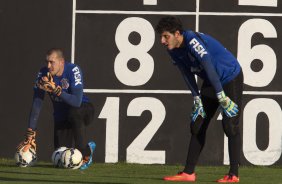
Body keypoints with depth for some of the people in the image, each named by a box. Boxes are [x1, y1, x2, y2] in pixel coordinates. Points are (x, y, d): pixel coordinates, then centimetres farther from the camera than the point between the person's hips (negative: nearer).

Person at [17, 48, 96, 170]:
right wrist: (30, 135, -19)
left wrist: (55, 90, -40)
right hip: (61, 117, 4)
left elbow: (77, 101, -35)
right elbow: (36, 105, -15)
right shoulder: (43, 74, -13)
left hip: (82, 111, -3)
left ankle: (86, 154, -22)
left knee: (74, 112, -40)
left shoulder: (73, 70, -24)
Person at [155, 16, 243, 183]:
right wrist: (197, 98, -2)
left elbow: (209, 67, -33)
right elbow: (187, 74, 3)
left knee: (230, 125, -13)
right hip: (210, 82, 9)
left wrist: (221, 96, -34)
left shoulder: (193, 41, -31)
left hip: (231, 78, -9)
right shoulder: (174, 50, -5)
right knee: (197, 125, 5)